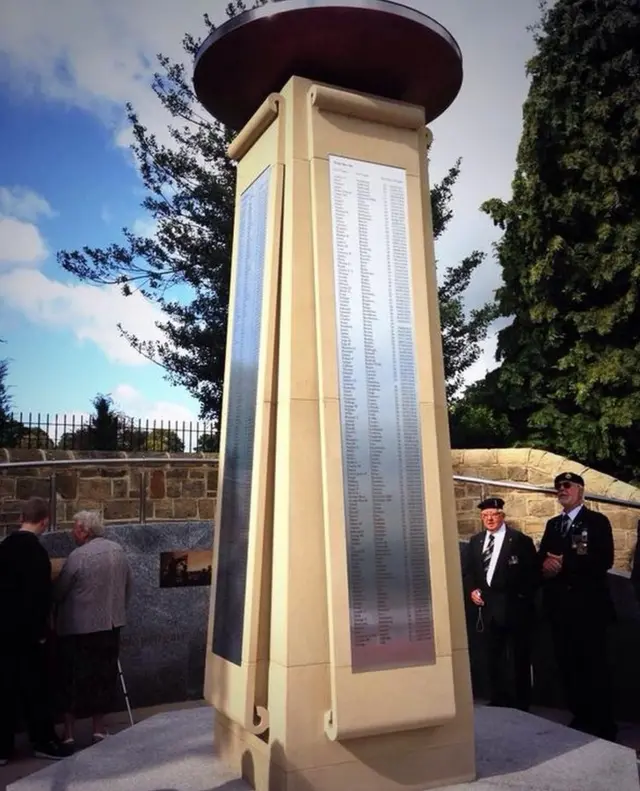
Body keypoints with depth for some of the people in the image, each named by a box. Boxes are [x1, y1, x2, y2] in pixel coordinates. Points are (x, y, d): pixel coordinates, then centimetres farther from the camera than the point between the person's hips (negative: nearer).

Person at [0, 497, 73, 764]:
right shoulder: (36, 551, -20)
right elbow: (39, 596, -21)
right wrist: (41, 631, -10)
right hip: (27, 631, -7)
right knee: (35, 687, 6)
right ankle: (43, 741, 17)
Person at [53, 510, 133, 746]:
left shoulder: (78, 556, -16)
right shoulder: (118, 550, 2)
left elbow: (58, 592, -6)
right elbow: (128, 587, 9)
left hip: (78, 627, -5)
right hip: (111, 623, 5)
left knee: (74, 679, 7)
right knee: (103, 675, 13)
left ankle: (69, 732, 12)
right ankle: (99, 728, 20)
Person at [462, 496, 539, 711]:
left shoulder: (520, 541, -8)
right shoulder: (475, 541, 9)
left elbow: (533, 574, -7)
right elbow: (467, 570, 14)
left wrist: (522, 597, -12)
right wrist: (472, 590, -2)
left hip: (514, 608, -5)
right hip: (488, 608, 6)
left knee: (519, 659, 5)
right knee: (494, 657, 15)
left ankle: (520, 705, 17)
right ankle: (498, 702, 27)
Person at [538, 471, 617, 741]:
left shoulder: (597, 521, -2)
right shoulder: (552, 525, 17)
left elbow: (604, 560, -15)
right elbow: (541, 557, 12)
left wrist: (564, 563, -18)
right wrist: (546, 564, -11)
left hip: (588, 605, -5)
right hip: (559, 606, 6)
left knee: (594, 666, -1)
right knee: (568, 666, 10)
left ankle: (604, 725, 11)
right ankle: (580, 719, 23)